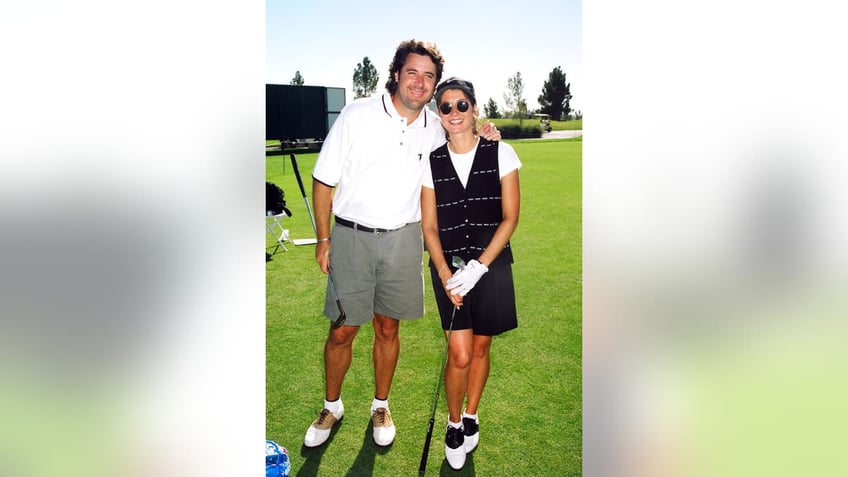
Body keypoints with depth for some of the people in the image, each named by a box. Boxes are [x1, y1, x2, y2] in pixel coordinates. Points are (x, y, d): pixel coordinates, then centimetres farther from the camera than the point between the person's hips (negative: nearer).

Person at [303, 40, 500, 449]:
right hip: (352, 237, -2)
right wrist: (323, 239, -3)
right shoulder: (357, 115, -8)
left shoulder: (434, 127, 2)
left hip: (403, 240, 2)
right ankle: (332, 407, 29)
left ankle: (380, 406, 33)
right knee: (342, 331, 5)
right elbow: (323, 180, -3)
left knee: (388, 328, 13)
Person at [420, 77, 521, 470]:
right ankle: (454, 424, 23)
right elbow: (429, 227, 2)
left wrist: (478, 267, -13)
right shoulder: (431, 163, 1)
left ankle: (471, 417, 36)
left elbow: (510, 217, -5)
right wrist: (445, 274, -11)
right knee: (459, 355, -3)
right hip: (449, 268, 0)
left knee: (480, 348, 12)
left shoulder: (501, 154, -3)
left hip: (491, 266, 0)